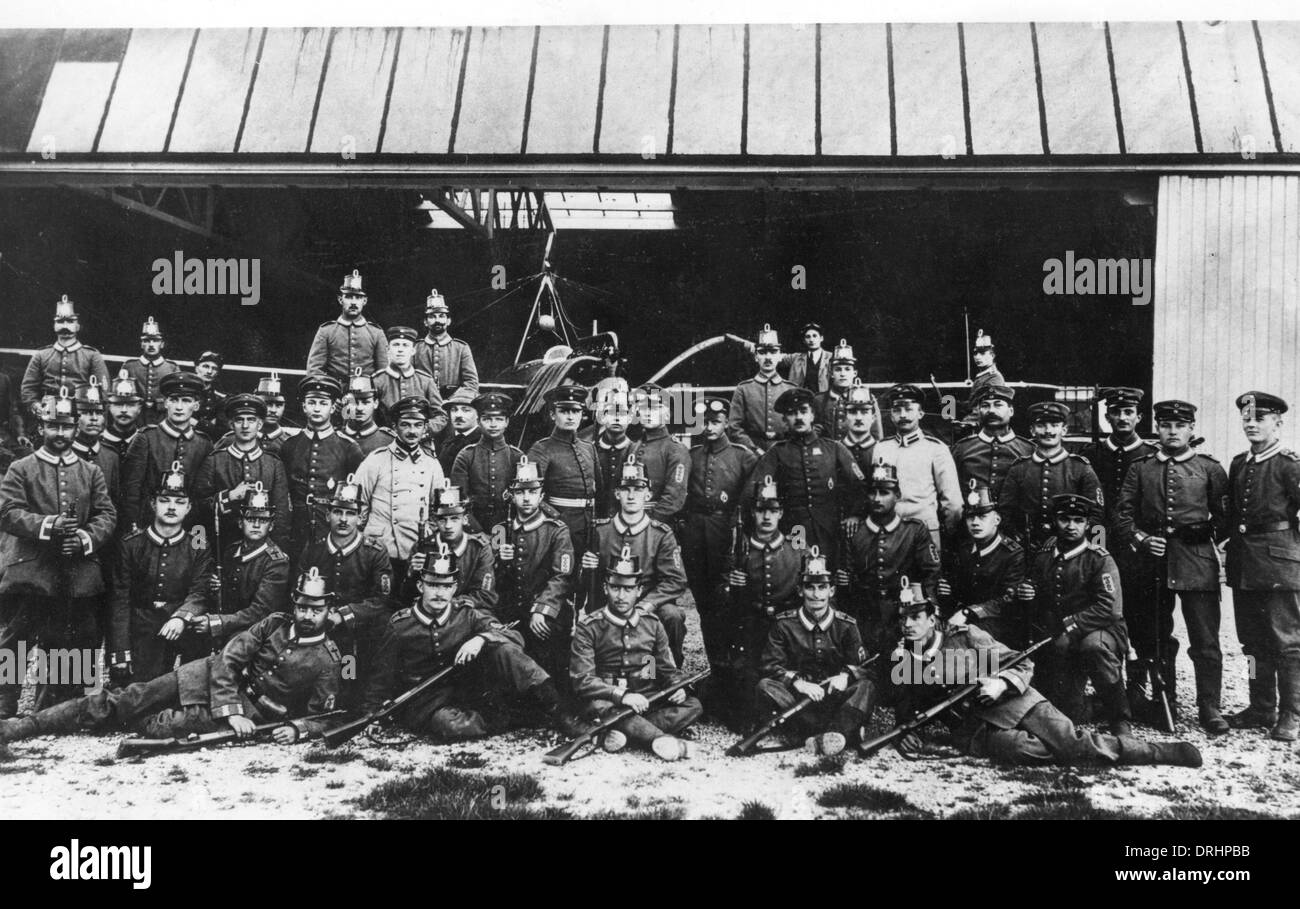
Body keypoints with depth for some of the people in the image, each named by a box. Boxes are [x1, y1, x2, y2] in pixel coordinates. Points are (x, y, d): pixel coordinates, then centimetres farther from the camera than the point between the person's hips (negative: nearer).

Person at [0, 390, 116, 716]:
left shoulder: (91, 472, 13)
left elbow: (107, 515, 6)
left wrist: (85, 539, -12)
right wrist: (47, 526, -20)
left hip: (80, 575, 3)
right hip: (30, 572, -3)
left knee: (80, 645, 9)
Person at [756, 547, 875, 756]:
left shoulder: (846, 625, 6)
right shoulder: (784, 624, 3)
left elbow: (862, 666, 1)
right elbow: (770, 665, -4)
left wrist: (845, 675, -22)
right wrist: (797, 682, -21)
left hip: (834, 698, 0)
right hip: (797, 697, 0)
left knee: (865, 685, -26)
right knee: (765, 686, -28)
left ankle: (833, 735, -49)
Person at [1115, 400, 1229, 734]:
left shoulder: (1209, 468, 6)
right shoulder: (1140, 469, 10)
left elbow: (1225, 515, 7)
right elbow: (1123, 513, 7)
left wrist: (1210, 538, -3)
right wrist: (1140, 539, -6)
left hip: (1197, 560, -2)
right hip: (1152, 562, 2)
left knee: (1205, 640, -5)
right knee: (1156, 637, 9)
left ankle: (1209, 708, 2)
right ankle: (1165, 703, 21)